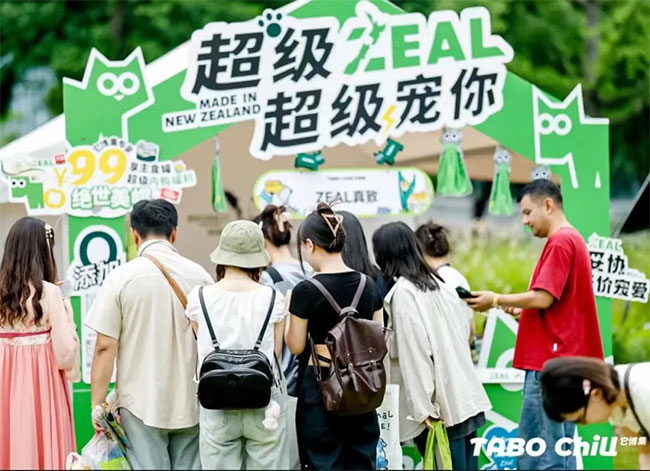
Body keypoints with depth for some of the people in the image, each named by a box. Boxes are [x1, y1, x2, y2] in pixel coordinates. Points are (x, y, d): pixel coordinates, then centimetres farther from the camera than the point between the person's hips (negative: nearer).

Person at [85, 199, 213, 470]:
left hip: (141, 405, -3)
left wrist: (97, 405, -3)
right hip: (191, 405, 3)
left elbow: (105, 348, -8)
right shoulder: (200, 276, 2)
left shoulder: (121, 278, -6)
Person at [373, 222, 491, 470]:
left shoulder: (402, 292, -10)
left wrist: (422, 408, -15)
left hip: (441, 404, -8)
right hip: (464, 398, 8)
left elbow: (414, 354, -15)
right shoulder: (437, 283, 14)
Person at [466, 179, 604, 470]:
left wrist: (496, 300, -7)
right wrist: (518, 310, 13)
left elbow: (543, 298, -19)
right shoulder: (573, 240, 20)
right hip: (564, 360, 10)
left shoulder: (560, 242, -12)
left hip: (550, 363, -10)